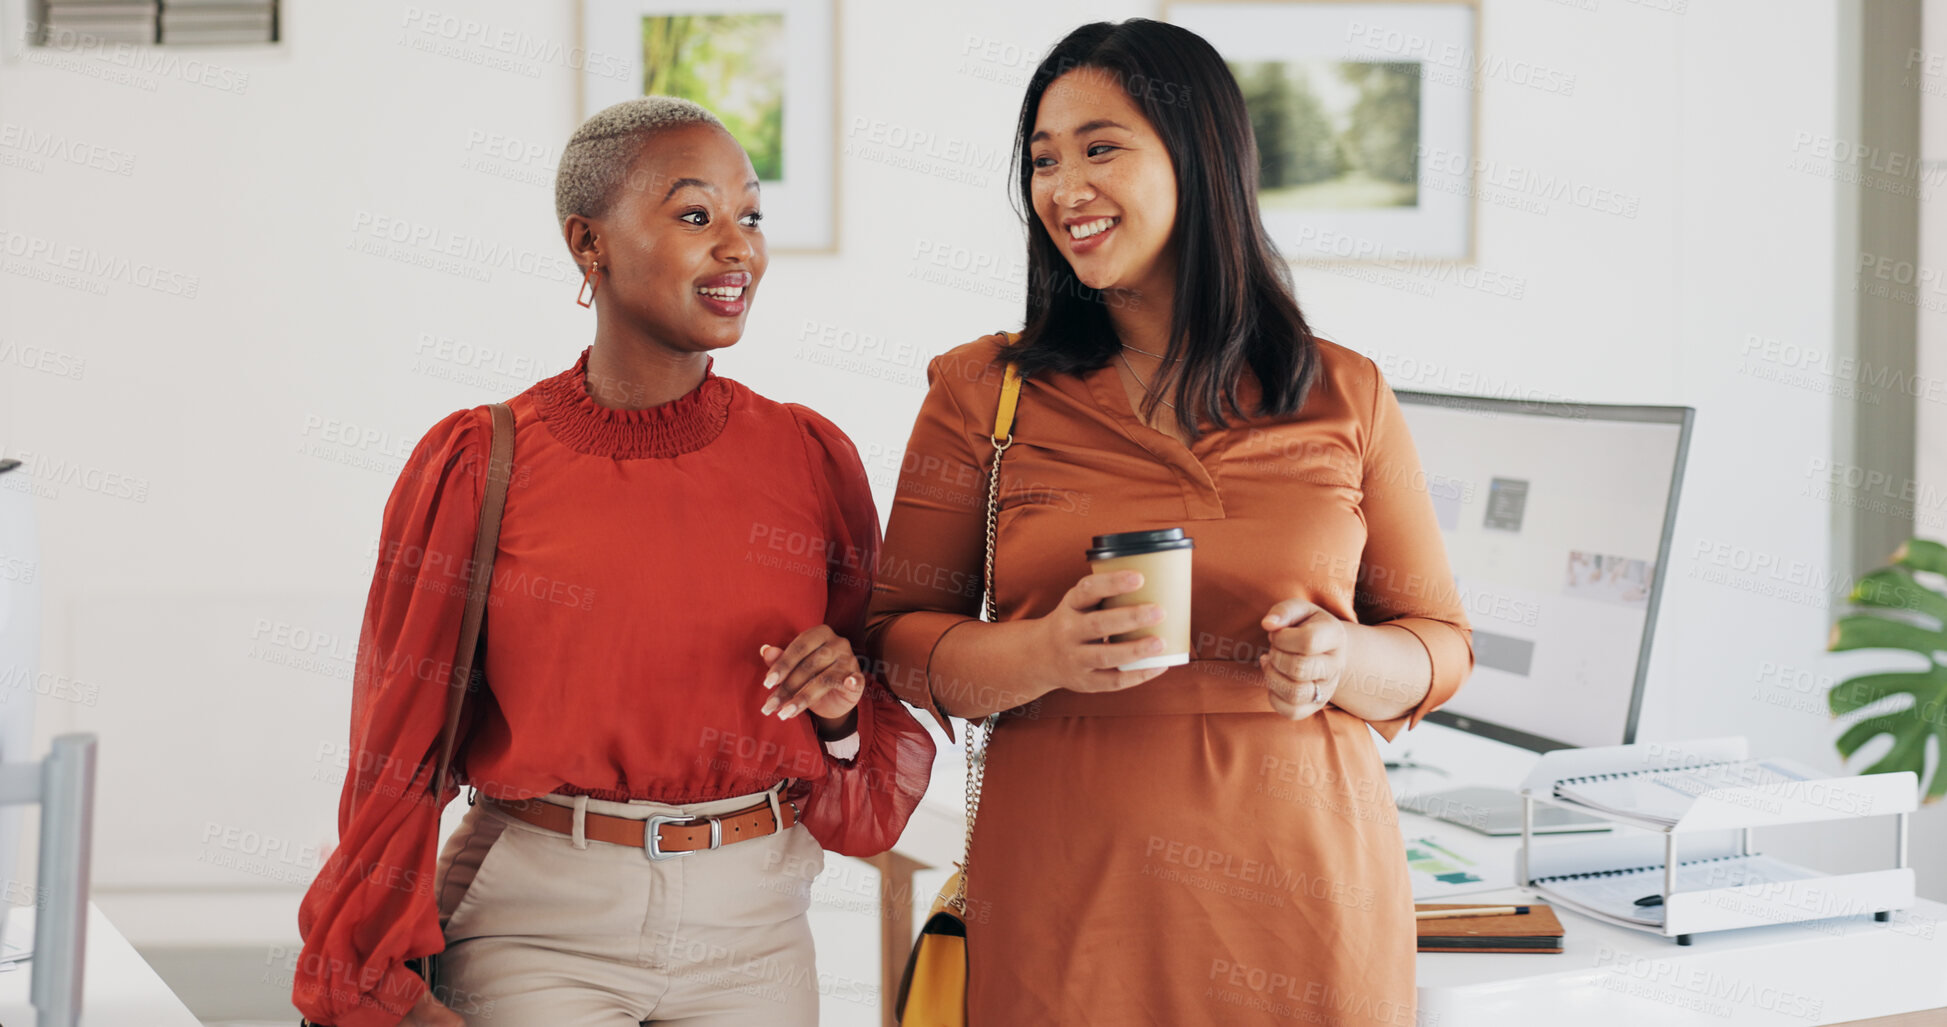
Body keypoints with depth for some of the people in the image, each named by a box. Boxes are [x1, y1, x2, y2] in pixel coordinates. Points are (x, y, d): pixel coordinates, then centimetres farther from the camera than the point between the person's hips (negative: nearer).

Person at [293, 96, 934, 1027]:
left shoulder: (811, 459, 1)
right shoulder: (478, 467, -6)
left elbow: (883, 763, 8)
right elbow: (399, 745, 0)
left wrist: (842, 710, -14)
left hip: (751, 938, 3)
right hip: (533, 934, -2)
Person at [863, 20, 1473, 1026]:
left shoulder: (1345, 398, 5)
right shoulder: (983, 393, 3)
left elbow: (1441, 645, 10)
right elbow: (899, 640, 2)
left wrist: (1344, 662, -12)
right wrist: (1043, 654, -17)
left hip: (1304, 886, 1)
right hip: (1065, 896, -1)